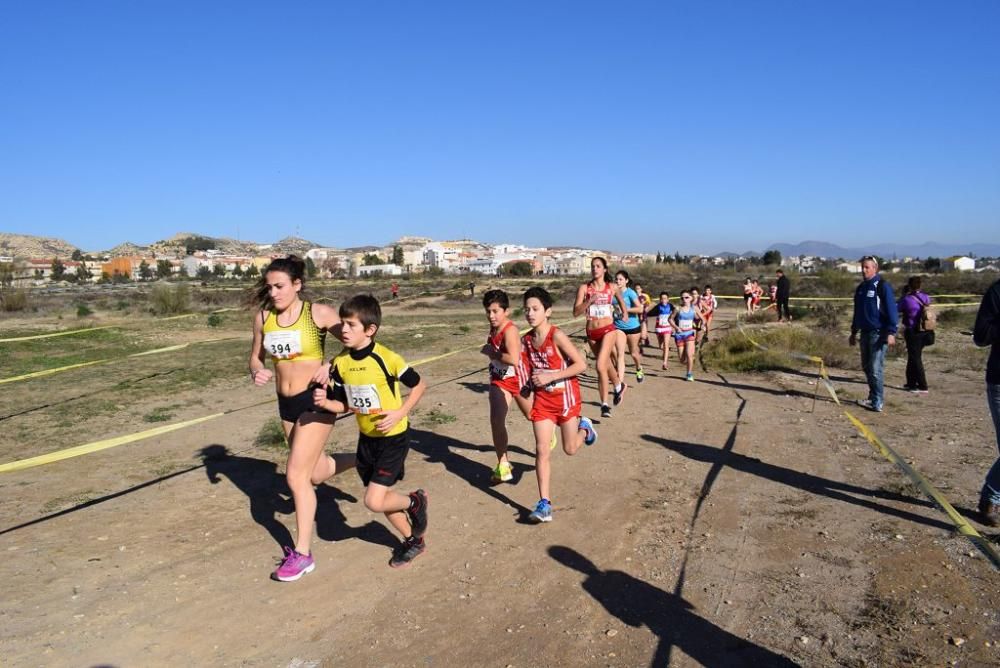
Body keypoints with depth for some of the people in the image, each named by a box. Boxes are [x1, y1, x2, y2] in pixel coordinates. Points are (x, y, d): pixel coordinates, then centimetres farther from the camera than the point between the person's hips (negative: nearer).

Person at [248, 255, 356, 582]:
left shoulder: (318, 313, -14)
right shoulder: (263, 318, 0)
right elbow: (256, 357, 12)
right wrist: (257, 372, -11)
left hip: (316, 400, -6)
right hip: (286, 403, 6)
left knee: (296, 475, -8)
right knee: (315, 473, 18)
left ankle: (302, 553, 7)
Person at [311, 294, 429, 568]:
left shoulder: (387, 358, -22)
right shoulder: (340, 363, -5)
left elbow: (420, 385, -9)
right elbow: (344, 404, 4)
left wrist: (400, 413, -18)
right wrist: (324, 402, -16)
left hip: (393, 437, -6)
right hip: (366, 438, 6)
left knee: (374, 501, -12)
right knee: (381, 496, 15)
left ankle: (415, 501, 19)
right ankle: (413, 540, 37)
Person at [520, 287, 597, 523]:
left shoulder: (557, 335, -20)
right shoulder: (526, 340, -2)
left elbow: (581, 365, -21)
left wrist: (549, 377, -24)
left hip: (565, 396, -4)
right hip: (542, 398, 4)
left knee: (570, 449, 10)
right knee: (542, 451, -3)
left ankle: (585, 428, 44)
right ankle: (544, 503, 1)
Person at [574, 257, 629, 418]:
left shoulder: (612, 287, -1)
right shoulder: (584, 288, -3)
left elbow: (621, 300, 22)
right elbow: (576, 312, -10)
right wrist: (590, 300, -20)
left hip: (608, 330, -3)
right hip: (591, 332, 3)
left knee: (600, 366, -17)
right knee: (606, 363, 20)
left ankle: (604, 404, -6)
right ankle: (619, 385, 47)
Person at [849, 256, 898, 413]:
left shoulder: (882, 286, -9)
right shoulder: (861, 288, 14)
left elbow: (891, 310, -14)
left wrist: (891, 332, -21)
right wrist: (854, 332, 23)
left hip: (878, 333, -8)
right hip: (864, 333, 8)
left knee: (875, 369, -9)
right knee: (867, 367, 12)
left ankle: (877, 402, -4)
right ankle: (873, 398, 23)